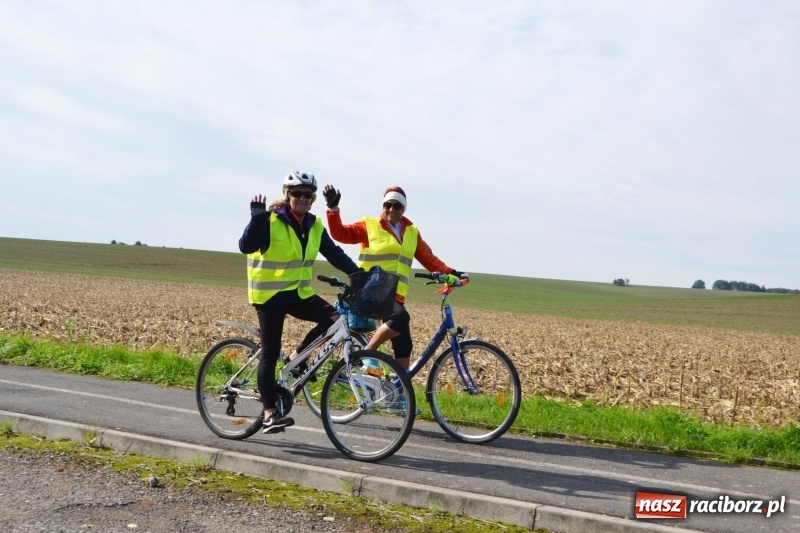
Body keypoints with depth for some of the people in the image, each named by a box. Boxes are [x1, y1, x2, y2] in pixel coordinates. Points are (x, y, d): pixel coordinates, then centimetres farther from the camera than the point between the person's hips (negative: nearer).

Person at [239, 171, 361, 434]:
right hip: (269, 294, -6)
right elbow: (246, 246, -24)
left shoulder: (314, 226, 5)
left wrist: (358, 273, -3)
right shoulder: (271, 221, -13)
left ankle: (297, 357, 6)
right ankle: (270, 413, 1)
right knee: (270, 353, -5)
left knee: (335, 319, -14)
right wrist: (257, 217, -36)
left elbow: (334, 253, 7)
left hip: (299, 292, 6)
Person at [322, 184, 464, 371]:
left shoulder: (412, 232, 17)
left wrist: (450, 273, 0)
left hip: (395, 295, 6)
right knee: (400, 317, -32)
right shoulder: (370, 225, 4)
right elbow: (341, 233, -5)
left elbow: (428, 259, 14)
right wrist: (333, 208, -18)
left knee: (404, 348, 1)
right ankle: (366, 353, -16)